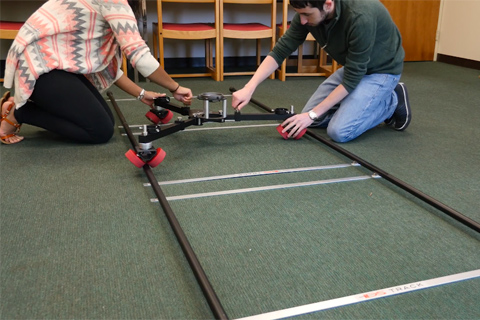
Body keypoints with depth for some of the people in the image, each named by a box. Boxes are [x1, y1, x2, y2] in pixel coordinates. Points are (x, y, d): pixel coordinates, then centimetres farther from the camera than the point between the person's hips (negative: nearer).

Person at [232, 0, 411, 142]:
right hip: (352, 66, 7)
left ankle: (393, 102, 3)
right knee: (312, 120, 6)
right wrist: (249, 88, -24)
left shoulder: (361, 17, -37)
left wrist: (313, 114, -25)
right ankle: (373, 101, 17)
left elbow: (352, 78, -30)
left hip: (380, 70, -7)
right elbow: (280, 51, -11)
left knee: (339, 131, -21)